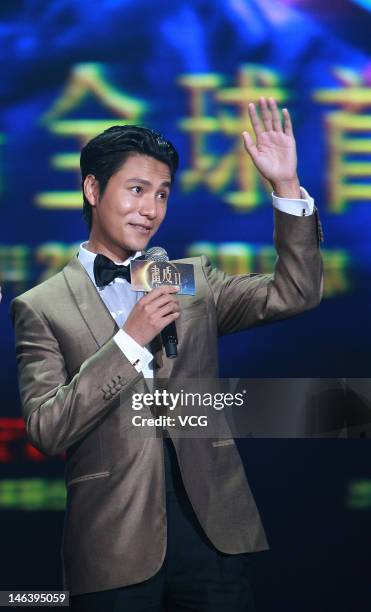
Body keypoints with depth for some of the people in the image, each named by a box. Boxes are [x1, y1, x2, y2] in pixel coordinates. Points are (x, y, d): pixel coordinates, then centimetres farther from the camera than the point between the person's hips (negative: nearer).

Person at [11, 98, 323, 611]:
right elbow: (46, 430, -8)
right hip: (116, 546, -3)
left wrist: (286, 186, -9)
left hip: (214, 529, 3)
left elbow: (294, 294, 2)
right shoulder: (41, 308, 2)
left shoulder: (193, 280, 13)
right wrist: (131, 338, -15)